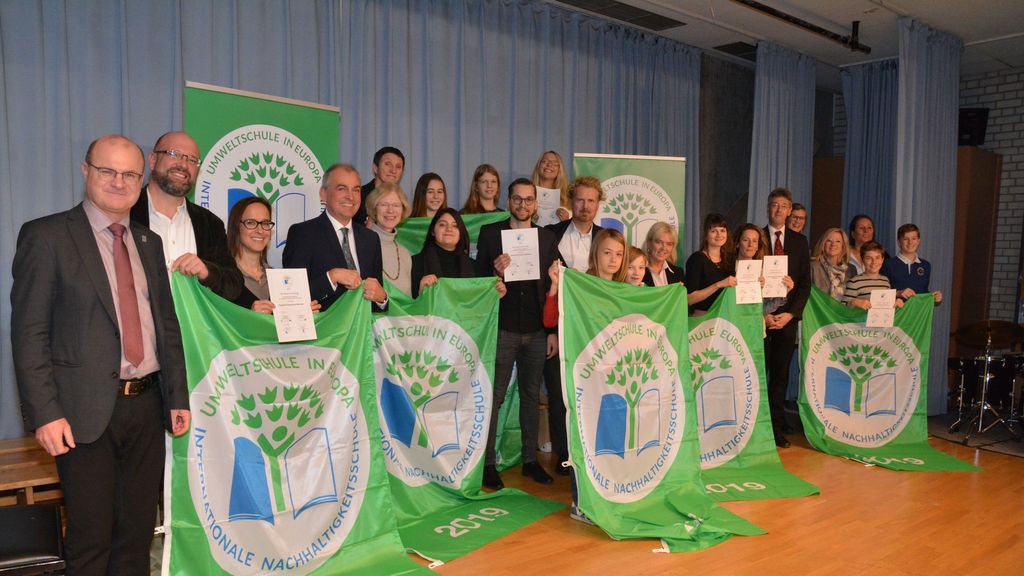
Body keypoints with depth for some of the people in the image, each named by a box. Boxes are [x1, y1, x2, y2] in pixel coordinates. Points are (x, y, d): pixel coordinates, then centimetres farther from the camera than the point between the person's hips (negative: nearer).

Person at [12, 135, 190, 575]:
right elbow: (29, 333, -8)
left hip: (147, 406, 5)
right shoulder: (46, 236, -4)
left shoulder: (149, 242, 13)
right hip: (87, 411, -5)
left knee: (138, 533, 14)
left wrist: (178, 397, 10)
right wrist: (44, 414, -15)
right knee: (91, 540, 5)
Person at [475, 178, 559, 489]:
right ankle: (488, 463, 13)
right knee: (494, 397, 2)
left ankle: (530, 460, 24)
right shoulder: (490, 233, 0)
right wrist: (495, 273, -23)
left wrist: (553, 331, 4)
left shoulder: (547, 238, 7)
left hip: (537, 331, 3)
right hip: (502, 329, -3)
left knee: (532, 396, 13)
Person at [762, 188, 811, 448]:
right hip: (760, 316, -2)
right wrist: (762, 314, -8)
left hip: (787, 316, 3)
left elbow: (805, 282, 8)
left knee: (781, 373, 5)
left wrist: (790, 313, -4)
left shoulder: (799, 240, 11)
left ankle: (777, 426, 13)